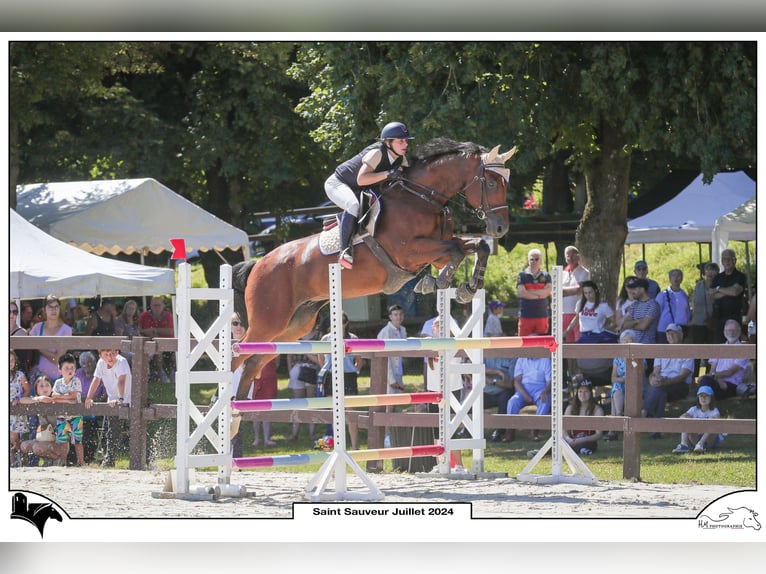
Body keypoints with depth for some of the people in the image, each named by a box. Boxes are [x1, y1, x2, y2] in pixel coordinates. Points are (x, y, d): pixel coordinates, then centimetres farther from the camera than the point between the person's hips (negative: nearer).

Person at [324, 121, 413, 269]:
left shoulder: (401, 160, -6)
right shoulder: (376, 153, -30)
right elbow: (361, 179, -40)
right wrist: (387, 174, -45)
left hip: (359, 192, 9)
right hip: (337, 184, -9)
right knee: (354, 205, -38)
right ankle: (345, 251, -38)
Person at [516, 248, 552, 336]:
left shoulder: (546, 276, 10)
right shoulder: (522, 276, 4)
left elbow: (548, 291, -5)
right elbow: (521, 293, -9)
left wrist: (530, 292, -9)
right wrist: (539, 295, -5)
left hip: (542, 316, 2)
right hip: (526, 316, -2)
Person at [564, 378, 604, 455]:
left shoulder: (597, 409, 1)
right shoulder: (570, 408, 12)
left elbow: (598, 434, -6)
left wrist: (582, 440, -22)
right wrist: (568, 439, -16)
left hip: (588, 442, -3)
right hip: (572, 442, 3)